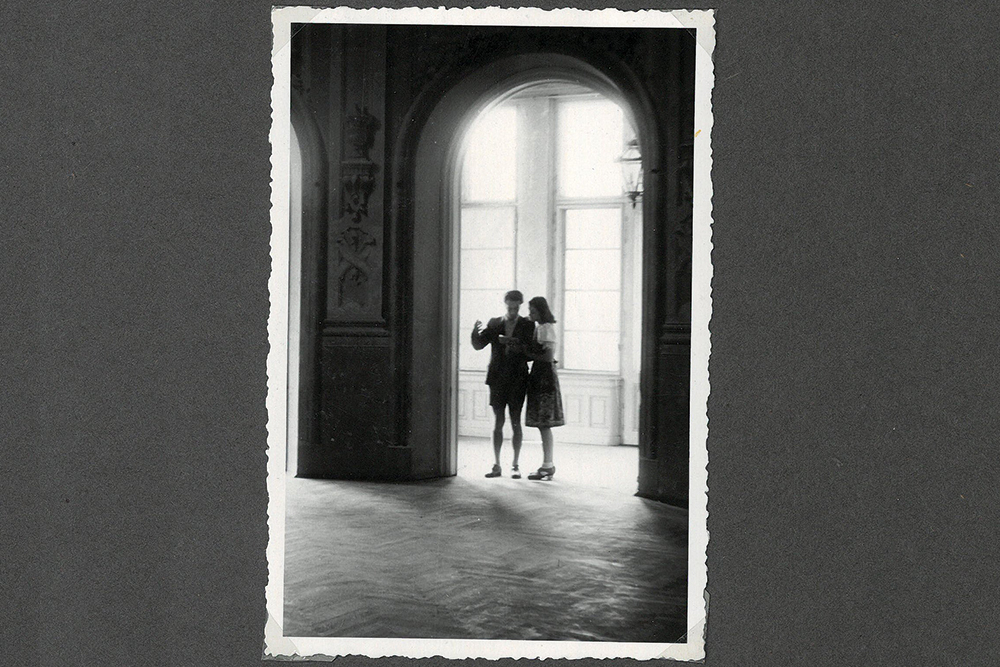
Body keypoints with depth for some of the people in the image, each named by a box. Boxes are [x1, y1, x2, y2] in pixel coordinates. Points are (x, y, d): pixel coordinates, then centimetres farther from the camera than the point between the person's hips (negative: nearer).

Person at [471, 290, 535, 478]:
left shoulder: (527, 325, 2)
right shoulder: (494, 324, 7)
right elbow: (478, 345, 2)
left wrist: (516, 345, -19)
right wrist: (476, 331, -18)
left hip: (517, 379, -2)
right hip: (498, 379, 2)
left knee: (516, 422, -1)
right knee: (497, 423, 3)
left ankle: (515, 466, 4)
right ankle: (496, 466, 6)